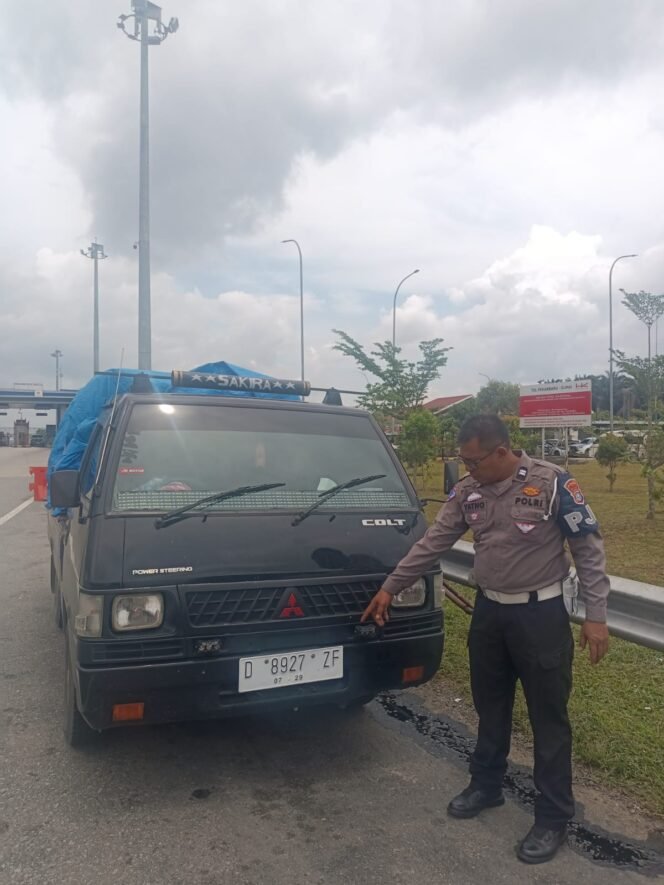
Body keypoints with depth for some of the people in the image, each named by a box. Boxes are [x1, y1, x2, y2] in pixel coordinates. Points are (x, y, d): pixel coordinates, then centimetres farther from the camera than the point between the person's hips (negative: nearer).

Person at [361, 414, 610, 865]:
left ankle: (554, 816, 24)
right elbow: (431, 544, 4)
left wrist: (596, 615, -13)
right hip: (489, 611, 5)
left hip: (541, 614, -5)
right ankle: (486, 785, 40)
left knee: (549, 716, 7)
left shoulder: (553, 483, -15)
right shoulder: (467, 492, 0)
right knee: (490, 707, 19)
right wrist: (390, 588, 5)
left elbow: (589, 549, -10)